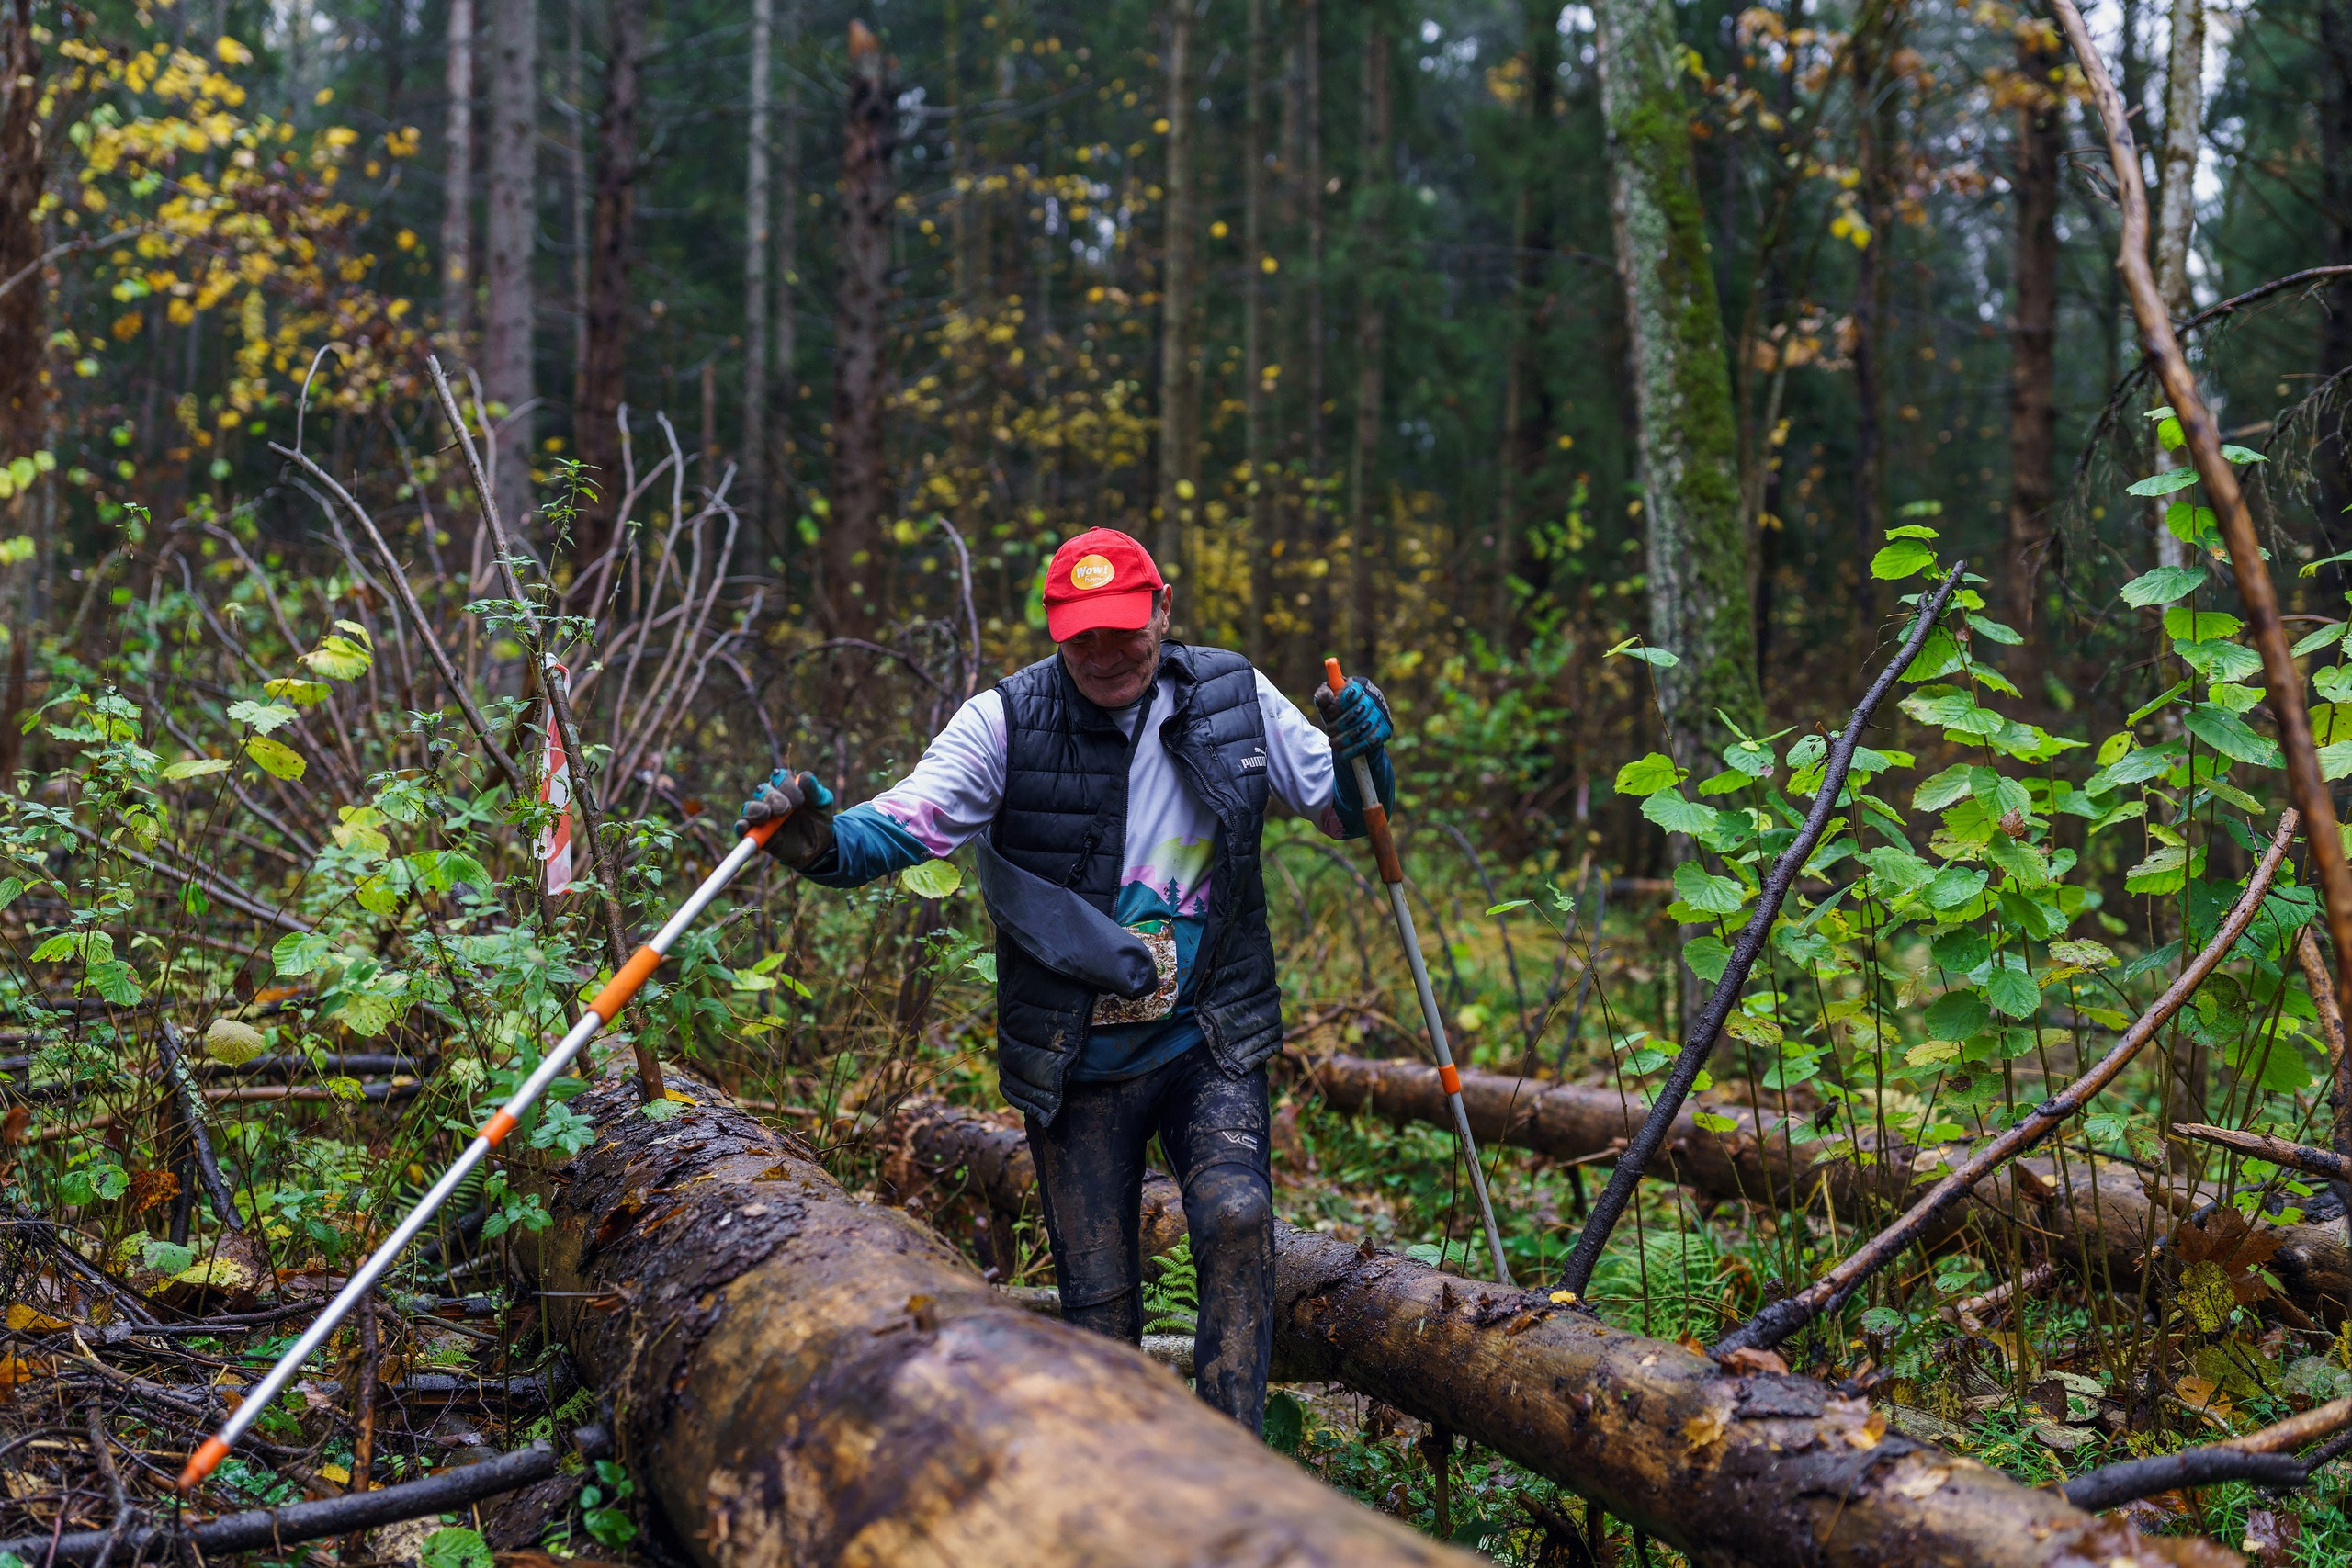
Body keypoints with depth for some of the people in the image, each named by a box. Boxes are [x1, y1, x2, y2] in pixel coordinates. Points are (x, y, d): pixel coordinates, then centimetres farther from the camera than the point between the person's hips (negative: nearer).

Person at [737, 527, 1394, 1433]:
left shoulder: (1237, 702, -1)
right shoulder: (1007, 722, -9)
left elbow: (1349, 816, 9)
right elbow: (903, 826, -16)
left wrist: (1360, 753, -13)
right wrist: (823, 844, -38)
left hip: (1209, 1042, 1)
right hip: (1075, 1061, 0)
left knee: (1235, 1214, -25)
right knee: (1097, 1302, 6)